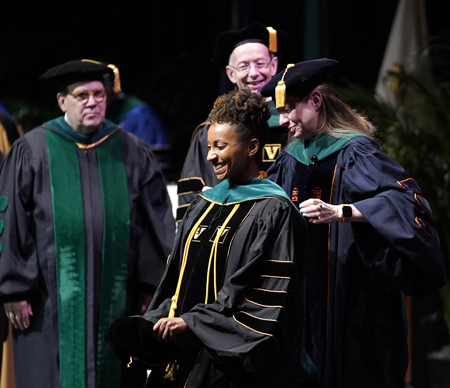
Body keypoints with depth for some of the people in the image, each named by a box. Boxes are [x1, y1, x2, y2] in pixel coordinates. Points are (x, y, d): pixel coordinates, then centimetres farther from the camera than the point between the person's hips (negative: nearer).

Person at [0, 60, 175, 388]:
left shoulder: (132, 152, 7)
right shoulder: (31, 152, 1)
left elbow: (158, 221, 7)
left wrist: (152, 286, 2)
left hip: (115, 298, 2)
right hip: (52, 301, -2)